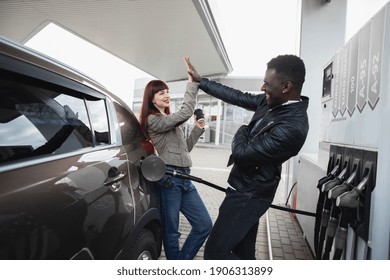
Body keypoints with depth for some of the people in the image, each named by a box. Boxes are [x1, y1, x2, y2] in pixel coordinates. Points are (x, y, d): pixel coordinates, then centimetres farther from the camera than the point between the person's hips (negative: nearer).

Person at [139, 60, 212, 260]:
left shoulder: (169, 120, 22)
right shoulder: (153, 120, -6)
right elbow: (184, 113, -20)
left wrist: (197, 129, 12)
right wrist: (192, 84, -14)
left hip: (184, 178, 9)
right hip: (168, 179, -9)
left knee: (204, 225, 9)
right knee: (171, 232, 4)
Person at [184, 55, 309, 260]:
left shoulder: (292, 126, -28)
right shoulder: (272, 102, 0)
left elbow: (241, 153, -25)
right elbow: (237, 97, 9)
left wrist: (242, 132, -4)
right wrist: (201, 81, 13)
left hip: (249, 195, -9)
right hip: (245, 190, 9)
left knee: (215, 252, -3)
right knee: (243, 252, 20)